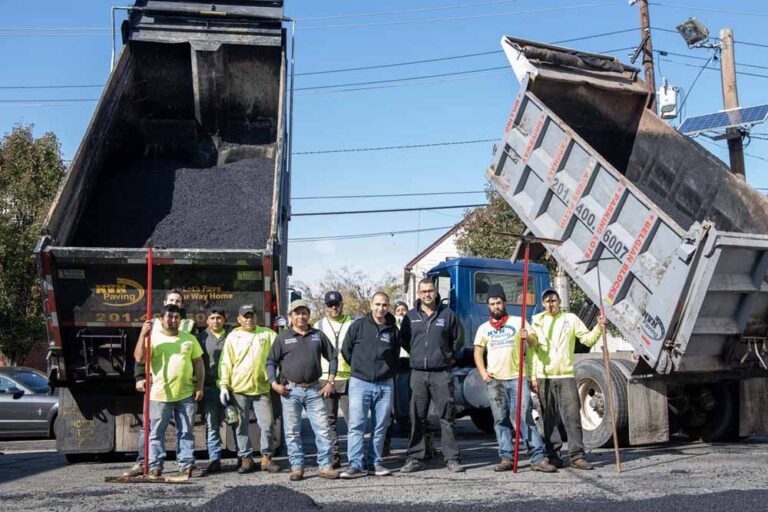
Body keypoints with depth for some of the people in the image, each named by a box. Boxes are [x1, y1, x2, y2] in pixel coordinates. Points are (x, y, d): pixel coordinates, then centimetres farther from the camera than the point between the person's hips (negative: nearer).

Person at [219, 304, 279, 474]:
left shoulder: (267, 334, 5)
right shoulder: (233, 337, 4)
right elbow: (226, 363, 3)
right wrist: (223, 385, -5)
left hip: (262, 388, 0)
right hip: (239, 389, 0)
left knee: (267, 424, 1)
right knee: (242, 426, 7)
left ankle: (267, 458, 13)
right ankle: (246, 458, 18)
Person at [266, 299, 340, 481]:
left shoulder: (318, 336, 8)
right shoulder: (282, 337, 4)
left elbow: (332, 358, 12)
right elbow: (271, 362, 6)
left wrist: (330, 382, 4)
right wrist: (274, 383, -7)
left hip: (314, 390, 1)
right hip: (290, 390, -1)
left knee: (323, 429, -1)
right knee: (292, 432, 4)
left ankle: (325, 466, 6)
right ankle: (297, 467, 13)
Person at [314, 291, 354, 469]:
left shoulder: (352, 325, 7)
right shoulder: (319, 326, 11)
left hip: (347, 378, -2)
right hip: (325, 379, 2)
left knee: (352, 418, -6)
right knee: (330, 421, 6)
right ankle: (333, 457, 13)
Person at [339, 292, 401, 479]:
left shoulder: (393, 330, 8)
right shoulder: (359, 325, 0)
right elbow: (346, 349, 6)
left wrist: (388, 372, 10)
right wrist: (359, 368, 10)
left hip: (384, 385, 3)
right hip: (360, 383, -3)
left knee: (380, 427, 6)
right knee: (356, 425, -7)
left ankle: (375, 463, 15)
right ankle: (356, 465, -5)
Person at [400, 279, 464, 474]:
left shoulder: (447, 315, 4)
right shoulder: (411, 316, 7)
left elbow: (457, 339, 15)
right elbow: (404, 340, 19)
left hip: (441, 373, -2)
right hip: (418, 373, 2)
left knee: (447, 417, 0)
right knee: (417, 418, 4)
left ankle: (452, 458, 6)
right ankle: (415, 458, 11)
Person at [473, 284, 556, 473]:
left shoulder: (518, 322, 6)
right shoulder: (484, 328, 12)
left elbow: (533, 344, 0)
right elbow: (478, 352, 15)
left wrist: (528, 338, -23)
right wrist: (483, 372, 0)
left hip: (518, 377, -2)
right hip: (495, 380, 3)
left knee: (525, 417, -8)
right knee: (501, 420, 4)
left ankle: (538, 458, -8)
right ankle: (505, 458, 9)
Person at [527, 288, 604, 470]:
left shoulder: (571, 319, 8)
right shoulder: (537, 321, 9)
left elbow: (588, 339, 5)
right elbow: (532, 349, 7)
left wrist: (599, 327, -13)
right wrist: (533, 377, 3)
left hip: (566, 375, -1)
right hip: (544, 377, 1)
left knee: (572, 416, -5)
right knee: (549, 419, 6)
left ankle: (577, 456, -3)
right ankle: (553, 454, 13)